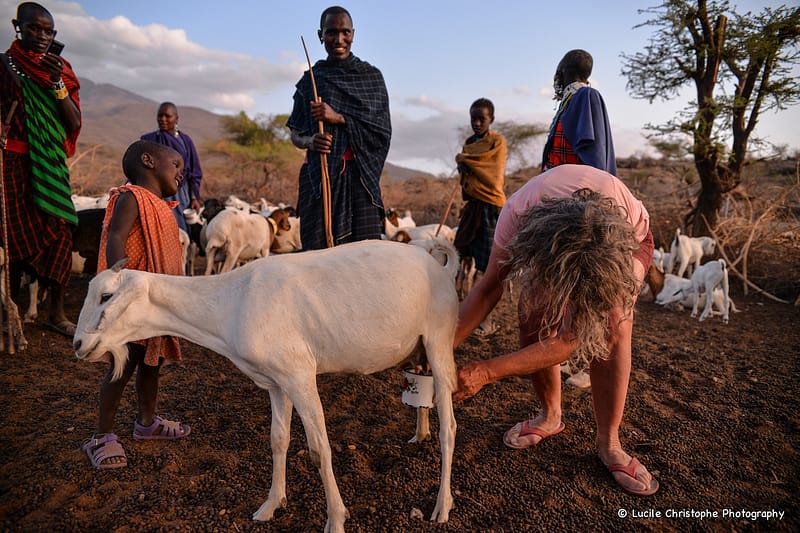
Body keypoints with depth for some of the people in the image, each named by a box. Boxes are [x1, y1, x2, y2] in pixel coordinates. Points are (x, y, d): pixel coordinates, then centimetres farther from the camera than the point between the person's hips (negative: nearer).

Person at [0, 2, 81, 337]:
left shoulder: (61, 71, 11)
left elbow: (74, 124, 3)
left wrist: (56, 83, -8)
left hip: (50, 165, 3)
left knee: (61, 231, -5)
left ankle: (56, 313, 2)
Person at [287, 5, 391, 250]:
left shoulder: (372, 76, 11)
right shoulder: (310, 79, 12)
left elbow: (383, 130, 3)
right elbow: (295, 135, 15)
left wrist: (339, 118, -11)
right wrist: (310, 142, -9)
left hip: (361, 175, -1)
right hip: (319, 176, 1)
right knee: (318, 249, -6)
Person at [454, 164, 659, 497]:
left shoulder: (622, 260, -44)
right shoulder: (519, 211, -41)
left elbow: (568, 341, -37)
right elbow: (489, 287, -26)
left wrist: (487, 372, -40)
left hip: (629, 239, -2)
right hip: (553, 238, 2)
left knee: (612, 329, -27)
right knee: (532, 324, -15)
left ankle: (608, 443, -6)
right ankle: (550, 416, 13)